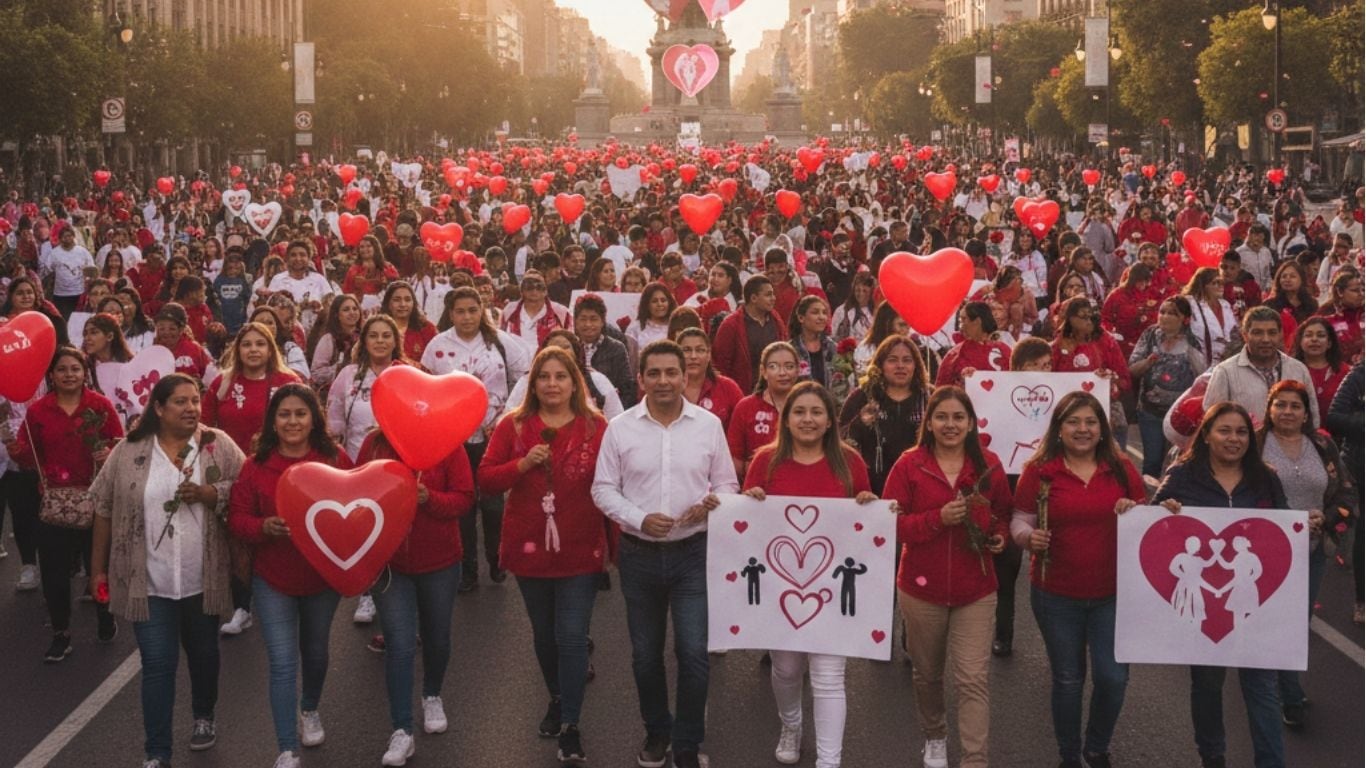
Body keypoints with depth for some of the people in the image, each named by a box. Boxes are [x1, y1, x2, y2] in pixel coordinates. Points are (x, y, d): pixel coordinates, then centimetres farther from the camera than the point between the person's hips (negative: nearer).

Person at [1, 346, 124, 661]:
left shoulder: (101, 405, -1)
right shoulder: (37, 410, 4)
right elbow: (29, 458, 3)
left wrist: (109, 454, -20)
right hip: (53, 500, 2)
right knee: (54, 569, 2)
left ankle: (106, 619, 32)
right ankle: (60, 635, 14)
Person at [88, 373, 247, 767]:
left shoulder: (219, 445, -3)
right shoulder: (128, 452, -3)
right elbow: (105, 510, 3)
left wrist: (210, 494, -21)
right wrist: (98, 568, 5)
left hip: (203, 579, 1)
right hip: (150, 581, -1)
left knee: (203, 654, 19)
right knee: (157, 664, -2)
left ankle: (204, 716, 45)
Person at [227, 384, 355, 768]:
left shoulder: (336, 459, -9)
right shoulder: (256, 465, -11)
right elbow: (237, 517, -8)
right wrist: (265, 526, -26)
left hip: (324, 576, 2)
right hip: (273, 579, -2)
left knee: (315, 652, 24)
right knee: (283, 663, -6)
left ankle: (310, 710, 52)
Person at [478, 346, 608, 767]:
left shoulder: (596, 427, -6)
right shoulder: (513, 425, -1)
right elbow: (485, 477, -2)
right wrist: (522, 464, -19)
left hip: (580, 549, -3)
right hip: (529, 547, 3)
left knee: (572, 635, -5)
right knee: (544, 633, 18)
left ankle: (570, 726, 3)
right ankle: (557, 699, 42)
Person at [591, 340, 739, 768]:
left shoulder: (709, 425, 0)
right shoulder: (620, 428, -2)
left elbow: (727, 484, 5)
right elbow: (603, 489, 0)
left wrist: (710, 504, -16)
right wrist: (639, 519, -15)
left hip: (693, 553, -1)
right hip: (639, 554, 1)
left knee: (694, 652, -6)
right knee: (646, 653, 13)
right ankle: (656, 732, 34)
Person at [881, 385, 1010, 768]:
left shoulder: (988, 464, -1)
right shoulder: (909, 464, -7)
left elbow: (1003, 513, 14)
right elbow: (890, 523, -12)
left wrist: (999, 536, -7)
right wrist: (938, 518, -24)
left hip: (975, 589, 0)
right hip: (922, 587, 0)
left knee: (973, 679, -7)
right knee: (927, 673, 18)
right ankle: (934, 737, 42)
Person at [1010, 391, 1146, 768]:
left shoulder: (1122, 468, 0)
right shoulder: (1039, 470, -6)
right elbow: (1020, 521, -2)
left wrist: (1135, 513, -15)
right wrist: (1029, 537, -24)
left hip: (1113, 594, 1)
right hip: (1056, 595, -1)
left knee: (1113, 677, 0)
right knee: (1068, 679, 12)